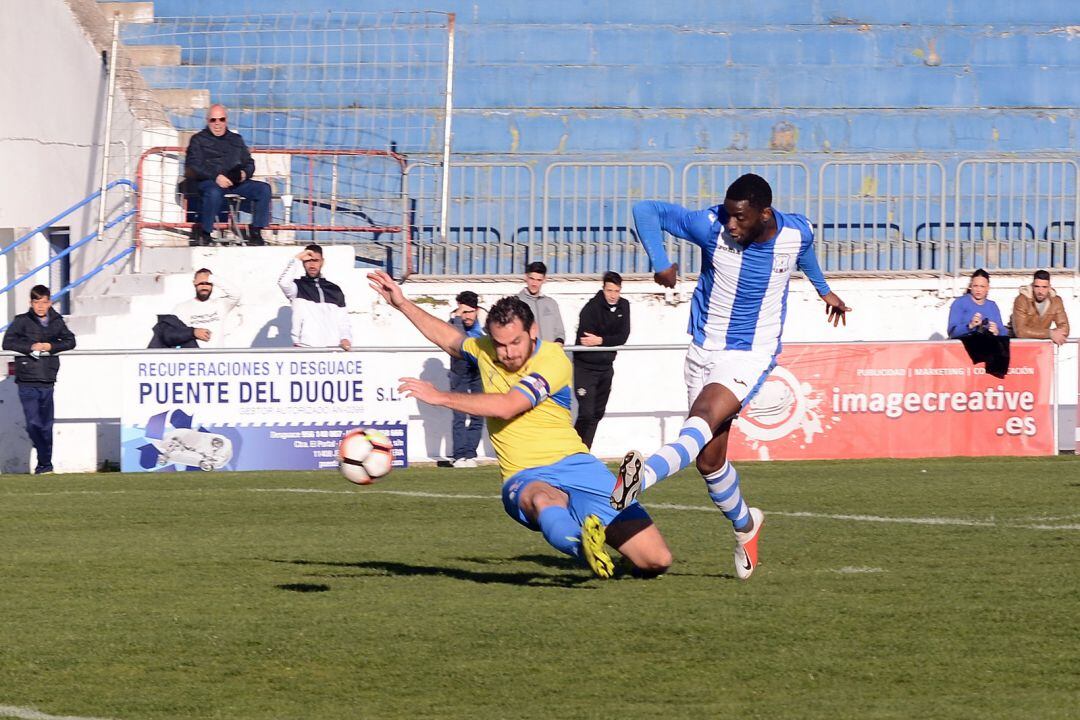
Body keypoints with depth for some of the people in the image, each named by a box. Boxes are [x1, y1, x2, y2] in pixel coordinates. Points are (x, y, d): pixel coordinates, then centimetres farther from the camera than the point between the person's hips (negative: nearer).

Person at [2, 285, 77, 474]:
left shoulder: (57, 322, 10)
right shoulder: (22, 321, 0)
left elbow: (70, 341, 9)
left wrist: (51, 346, -8)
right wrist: (31, 347, -16)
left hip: (47, 382, 3)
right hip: (27, 383, -3)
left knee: (46, 425, 7)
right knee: (33, 424, -12)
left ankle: (44, 464, 18)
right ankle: (46, 463, -7)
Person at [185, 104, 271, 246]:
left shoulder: (236, 139, 27)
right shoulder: (198, 140, 14)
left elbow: (249, 163, 23)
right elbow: (193, 166, 0)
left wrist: (245, 173, -3)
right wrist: (216, 177, -16)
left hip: (235, 182, 4)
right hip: (209, 181, -4)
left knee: (264, 189, -19)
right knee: (213, 192, -40)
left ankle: (255, 232, -18)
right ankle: (203, 233, -26)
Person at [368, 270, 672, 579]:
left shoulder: (553, 359, -10)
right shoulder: (486, 351, 8)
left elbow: (506, 406, -22)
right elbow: (451, 339, 33)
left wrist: (441, 397, -20)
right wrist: (402, 304, 32)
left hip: (573, 464, -1)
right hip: (525, 478, 1)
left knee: (657, 560, -13)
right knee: (543, 500, -44)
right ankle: (581, 545, -70)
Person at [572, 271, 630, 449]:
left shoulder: (623, 306, 1)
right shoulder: (591, 308, -17)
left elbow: (623, 337, -8)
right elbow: (584, 340, -25)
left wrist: (601, 340, -23)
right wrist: (610, 342, -21)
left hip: (606, 367, 7)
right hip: (585, 366, -7)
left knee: (597, 414, 11)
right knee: (586, 413, -13)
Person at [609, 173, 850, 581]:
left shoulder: (796, 234, -9)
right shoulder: (712, 226, -14)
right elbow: (647, 210, -6)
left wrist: (823, 289, 37)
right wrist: (660, 264, -22)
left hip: (751, 355, -2)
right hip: (704, 349, 2)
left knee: (704, 418, -31)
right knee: (709, 460, 5)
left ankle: (641, 477, -53)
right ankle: (745, 525, 32)